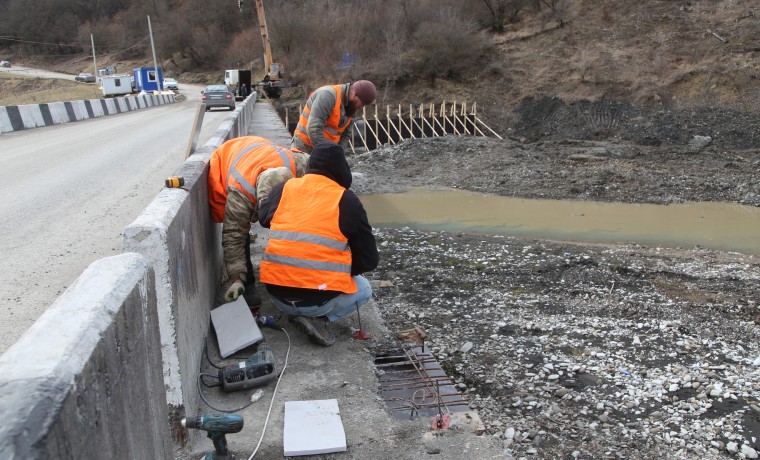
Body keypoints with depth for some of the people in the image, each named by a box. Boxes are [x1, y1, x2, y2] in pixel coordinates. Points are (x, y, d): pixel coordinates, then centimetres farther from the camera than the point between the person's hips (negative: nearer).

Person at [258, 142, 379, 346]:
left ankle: (300, 313, 12)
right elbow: (369, 260, -1)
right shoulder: (346, 200, -5)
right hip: (318, 299, -4)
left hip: (276, 293, 5)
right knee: (364, 289, 25)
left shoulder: (283, 188, 3)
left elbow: (263, 218, 26)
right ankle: (317, 318, 1)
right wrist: (344, 271, 16)